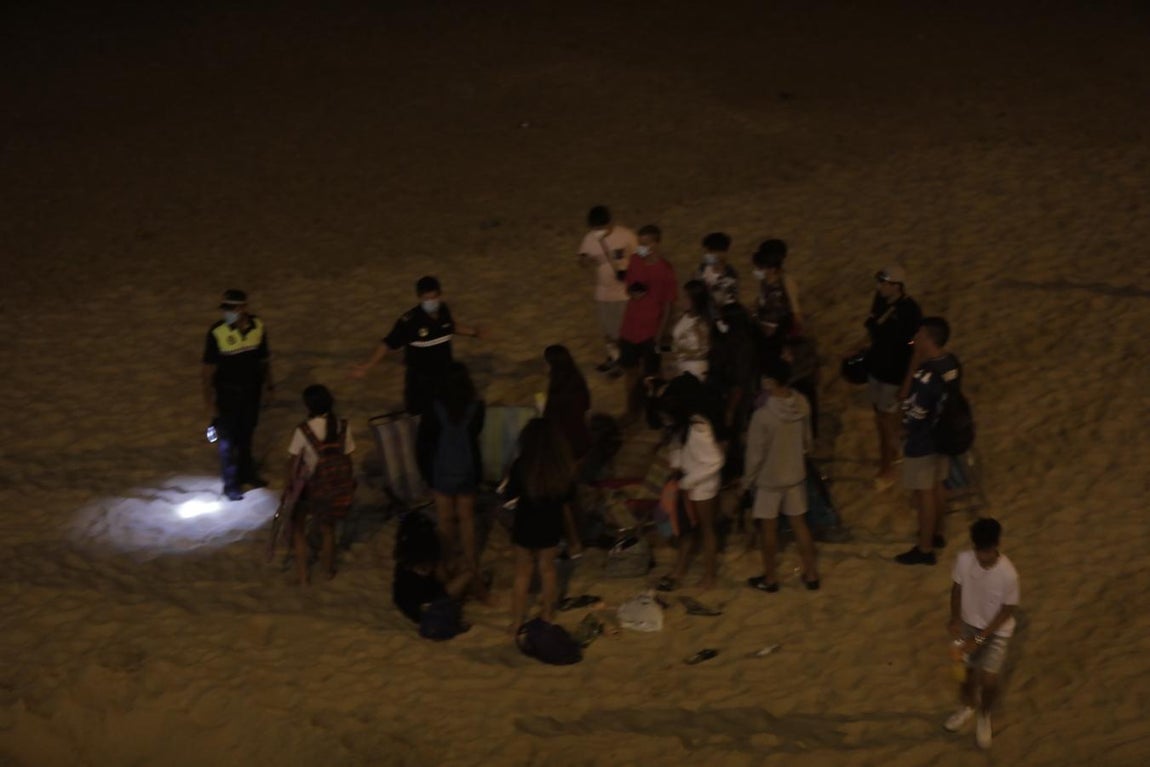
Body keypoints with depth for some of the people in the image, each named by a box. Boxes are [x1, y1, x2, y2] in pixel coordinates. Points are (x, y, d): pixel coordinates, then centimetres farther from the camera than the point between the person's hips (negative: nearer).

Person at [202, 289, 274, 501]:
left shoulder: (258, 327, -14)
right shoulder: (217, 332, -25)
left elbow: (264, 356, 4)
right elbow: (208, 369, -18)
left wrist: (268, 380, 15)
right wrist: (209, 402, -17)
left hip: (251, 390, 4)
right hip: (227, 393, -4)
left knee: (246, 434, 22)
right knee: (228, 439, 8)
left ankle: (246, 472, 43)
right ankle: (231, 485, 23)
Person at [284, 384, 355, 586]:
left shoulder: (303, 431, -22)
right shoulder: (342, 427, -14)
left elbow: (293, 460, -11)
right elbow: (347, 458, -5)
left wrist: (289, 481, 7)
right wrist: (348, 482, 12)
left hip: (307, 486, -3)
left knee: (298, 527, 19)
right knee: (328, 527, 25)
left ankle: (302, 575, 22)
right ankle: (328, 568, 42)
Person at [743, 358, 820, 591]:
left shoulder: (763, 415, -31)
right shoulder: (802, 404, -13)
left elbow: (755, 454, -20)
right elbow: (806, 439, 3)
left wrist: (748, 479, -3)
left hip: (769, 478, -5)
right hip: (796, 474, 5)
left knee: (768, 527, 14)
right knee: (799, 523, 19)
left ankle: (769, 578, 28)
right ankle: (811, 574, 29)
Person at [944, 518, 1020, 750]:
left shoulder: (1008, 574, -31)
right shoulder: (964, 560, -20)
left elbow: (1008, 610, -20)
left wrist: (980, 638, -20)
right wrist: (956, 619, -12)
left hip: (996, 630, -3)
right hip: (968, 624, 3)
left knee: (988, 681, -2)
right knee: (966, 670, 19)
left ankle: (984, 715, 30)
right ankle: (969, 706, 50)